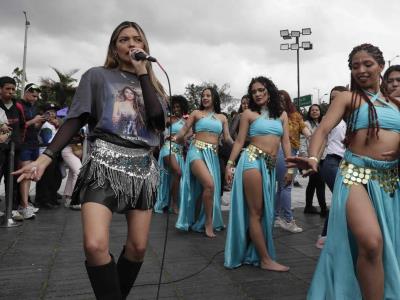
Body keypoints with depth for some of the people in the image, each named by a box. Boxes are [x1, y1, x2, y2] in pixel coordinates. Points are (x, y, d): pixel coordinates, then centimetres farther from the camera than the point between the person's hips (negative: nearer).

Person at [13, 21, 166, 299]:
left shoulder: (151, 84, 15)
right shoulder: (98, 76, 7)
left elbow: (158, 120, -5)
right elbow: (75, 120, 1)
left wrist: (142, 73, -1)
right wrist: (45, 157, -10)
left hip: (143, 166, 4)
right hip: (105, 163, -3)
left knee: (138, 247, 4)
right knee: (95, 245, -20)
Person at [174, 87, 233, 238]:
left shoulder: (222, 117, 17)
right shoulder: (196, 113, 9)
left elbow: (227, 138, 12)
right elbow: (183, 130, 3)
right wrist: (176, 137, -18)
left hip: (213, 155, 4)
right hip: (197, 151, -4)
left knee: (203, 189, 6)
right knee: (209, 185, -24)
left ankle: (198, 222, 26)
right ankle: (208, 223, -9)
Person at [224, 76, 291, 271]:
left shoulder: (282, 114, 15)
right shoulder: (249, 114, 4)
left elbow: (286, 142, 9)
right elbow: (239, 141, 2)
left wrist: (289, 167, 1)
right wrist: (230, 164, -5)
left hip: (270, 165, 5)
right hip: (252, 160, -5)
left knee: (264, 211, 10)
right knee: (256, 211, -4)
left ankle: (252, 253, 24)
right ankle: (266, 259, 2)